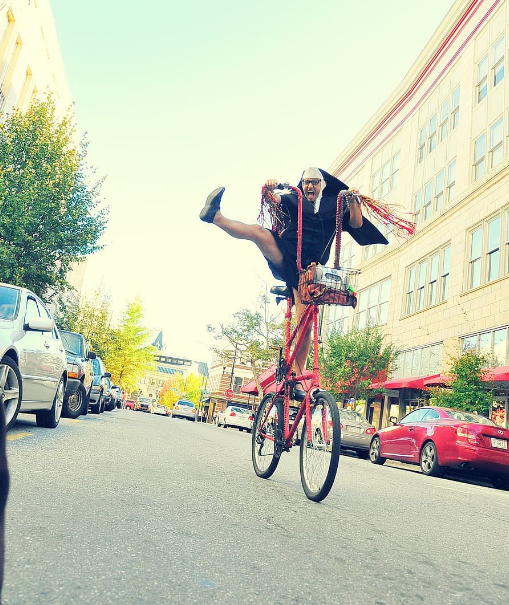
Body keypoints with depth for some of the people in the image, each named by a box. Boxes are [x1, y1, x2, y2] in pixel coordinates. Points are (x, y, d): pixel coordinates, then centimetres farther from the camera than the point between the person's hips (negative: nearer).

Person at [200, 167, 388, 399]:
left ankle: (297, 379, -5)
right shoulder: (293, 200, 16)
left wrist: (353, 201, -13)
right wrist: (270, 190, -26)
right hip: (284, 257, 1)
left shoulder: (333, 207, 18)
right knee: (258, 231, -27)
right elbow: (274, 200, -3)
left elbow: (357, 223, 4)